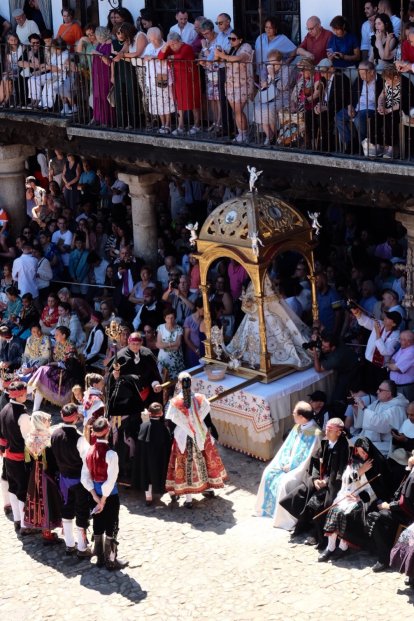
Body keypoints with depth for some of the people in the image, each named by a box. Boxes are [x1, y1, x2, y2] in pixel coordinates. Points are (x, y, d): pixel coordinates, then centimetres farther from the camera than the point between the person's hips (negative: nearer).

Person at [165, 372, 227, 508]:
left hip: (183, 438, -2)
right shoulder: (200, 398, -12)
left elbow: (170, 423, -10)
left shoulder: (175, 402, -17)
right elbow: (207, 419, -2)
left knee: (185, 465, 7)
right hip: (201, 436, 2)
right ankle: (209, 487, 39)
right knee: (204, 460, 22)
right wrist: (212, 431, 12)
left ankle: (188, 499, 9)